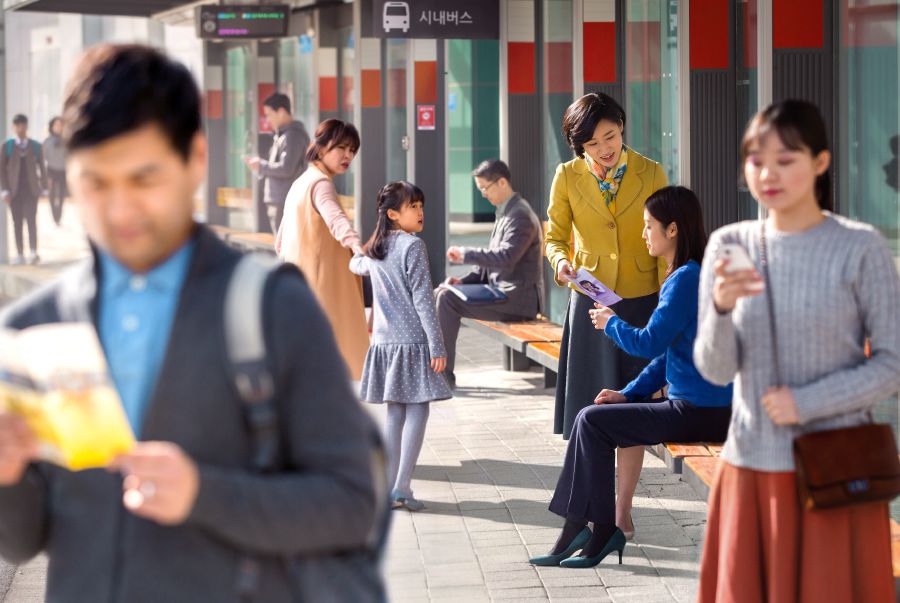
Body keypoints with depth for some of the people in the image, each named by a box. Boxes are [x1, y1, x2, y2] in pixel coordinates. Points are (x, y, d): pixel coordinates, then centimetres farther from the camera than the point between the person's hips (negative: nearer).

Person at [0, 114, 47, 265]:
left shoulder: (35, 146, 5)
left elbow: (41, 167, 8)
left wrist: (44, 187, 5)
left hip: (31, 189, -1)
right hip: (14, 190, 1)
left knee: (31, 220, -11)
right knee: (17, 223, 3)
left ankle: (34, 253, -14)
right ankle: (20, 255, 6)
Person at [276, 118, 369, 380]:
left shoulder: (301, 182, 17)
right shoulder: (321, 184, -13)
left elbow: (281, 243, 23)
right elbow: (336, 219, -36)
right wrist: (357, 246, -52)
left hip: (300, 287, 10)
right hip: (321, 288, -10)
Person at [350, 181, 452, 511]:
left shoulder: (374, 251, 11)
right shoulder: (413, 246, -11)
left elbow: (355, 265, 35)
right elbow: (422, 299, -15)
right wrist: (437, 346, -14)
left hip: (384, 341, 7)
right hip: (412, 341, -7)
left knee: (394, 413, 10)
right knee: (417, 410, -4)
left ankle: (388, 487, 9)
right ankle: (402, 487, -11)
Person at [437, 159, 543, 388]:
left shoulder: (520, 216, -15)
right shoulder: (506, 212, 17)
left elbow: (505, 257, -29)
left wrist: (465, 254, -19)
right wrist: (464, 280, 6)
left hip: (516, 297, -10)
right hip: (501, 290, 10)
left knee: (447, 299, -22)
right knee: (438, 294, 5)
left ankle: (445, 374, -18)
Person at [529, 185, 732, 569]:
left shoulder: (686, 279, -16)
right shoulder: (696, 274, 16)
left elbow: (649, 343, -18)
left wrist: (610, 323, 2)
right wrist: (630, 393, 13)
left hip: (699, 412, -10)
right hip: (712, 406, 10)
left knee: (591, 420, -3)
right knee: (627, 420, 27)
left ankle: (598, 526, 6)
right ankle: (619, 521, 22)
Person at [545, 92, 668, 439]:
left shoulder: (651, 174, -2)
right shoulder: (567, 177, -1)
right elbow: (554, 237, 8)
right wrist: (560, 261, -15)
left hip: (641, 302, 0)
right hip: (591, 301, 0)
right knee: (590, 402, 0)